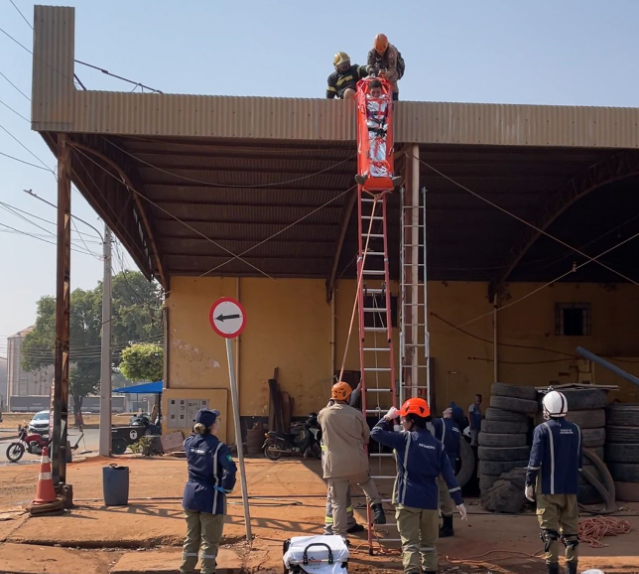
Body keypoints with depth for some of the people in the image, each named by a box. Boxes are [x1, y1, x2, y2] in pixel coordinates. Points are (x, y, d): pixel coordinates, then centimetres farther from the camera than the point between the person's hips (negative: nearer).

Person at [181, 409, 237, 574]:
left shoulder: (189, 442, 0)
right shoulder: (218, 447, -18)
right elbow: (230, 471, -29)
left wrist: (199, 428, 14)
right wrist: (225, 489, -15)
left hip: (191, 496, 6)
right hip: (211, 498, -6)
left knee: (191, 538, 19)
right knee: (210, 541, 6)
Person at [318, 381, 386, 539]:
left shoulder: (323, 414, 1)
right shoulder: (356, 414, 0)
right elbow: (367, 437, 13)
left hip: (334, 464, -1)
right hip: (357, 462, 1)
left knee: (338, 503, 5)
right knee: (366, 481, 33)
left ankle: (339, 536, 5)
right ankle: (377, 506, 15)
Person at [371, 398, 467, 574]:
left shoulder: (405, 439, -6)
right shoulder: (437, 444, 7)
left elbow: (376, 433, -4)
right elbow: (449, 474, 3)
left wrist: (388, 418, 11)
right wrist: (458, 500, 4)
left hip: (408, 500, -4)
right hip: (430, 500, 4)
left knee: (410, 542, -6)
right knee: (429, 542, 18)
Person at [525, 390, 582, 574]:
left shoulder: (543, 429, -9)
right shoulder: (575, 430, 7)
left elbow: (535, 460, -13)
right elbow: (579, 461, 12)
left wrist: (529, 483, -6)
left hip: (548, 488, -4)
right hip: (570, 488, 5)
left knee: (549, 529, 0)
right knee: (570, 528, 11)